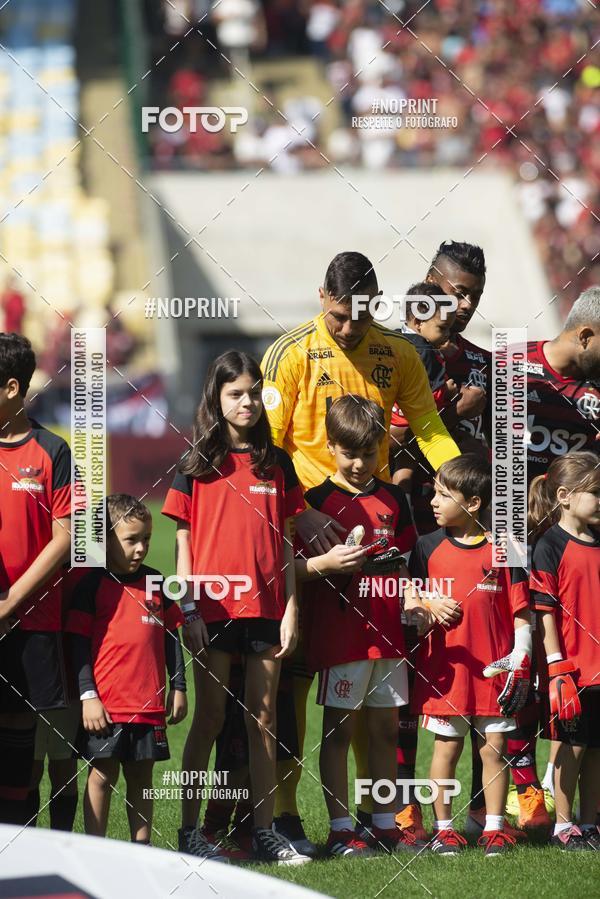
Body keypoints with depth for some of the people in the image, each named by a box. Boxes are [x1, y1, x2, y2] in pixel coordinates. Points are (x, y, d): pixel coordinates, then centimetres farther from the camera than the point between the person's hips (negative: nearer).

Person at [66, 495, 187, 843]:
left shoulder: (155, 583, 11)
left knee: (142, 776, 10)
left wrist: (178, 688, 13)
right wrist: (88, 695, -11)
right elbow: (79, 644, -5)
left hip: (150, 705, 5)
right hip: (106, 705, -5)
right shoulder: (93, 585, -4)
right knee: (103, 775, -1)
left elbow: (172, 637, 17)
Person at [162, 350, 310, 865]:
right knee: (210, 719, 0)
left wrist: (291, 609, 3)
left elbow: (286, 541, 10)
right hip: (214, 608, -2)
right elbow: (184, 542, 1)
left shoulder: (277, 465, 10)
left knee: (263, 717, 5)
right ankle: (190, 831, 5)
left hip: (266, 606, 2)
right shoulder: (198, 465, 2)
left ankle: (264, 831, 8)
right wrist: (189, 610, -6)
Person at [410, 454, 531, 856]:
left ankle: (495, 827, 10)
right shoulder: (428, 548, 4)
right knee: (447, 747, 3)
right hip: (446, 667, 1)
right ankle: (443, 828, 11)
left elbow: (520, 611, 3)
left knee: (495, 747, 2)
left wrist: (519, 661, -3)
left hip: (493, 669, -1)